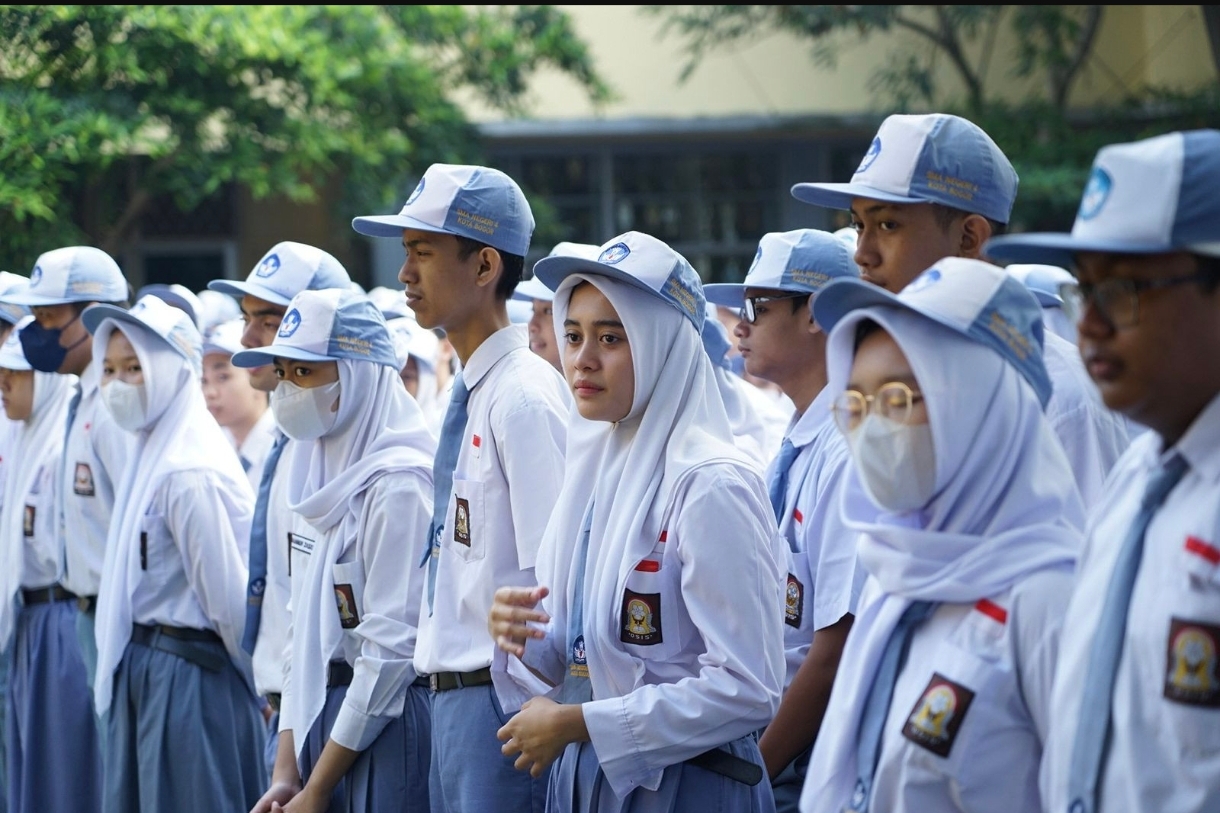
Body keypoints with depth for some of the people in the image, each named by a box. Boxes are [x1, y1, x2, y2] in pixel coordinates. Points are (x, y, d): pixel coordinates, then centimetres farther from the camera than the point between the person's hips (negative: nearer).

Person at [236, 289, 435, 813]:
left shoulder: (398, 484, -15)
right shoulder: (319, 476, 10)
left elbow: (392, 648, -17)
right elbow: (305, 633, 13)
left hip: (387, 725, -8)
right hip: (324, 713, 8)